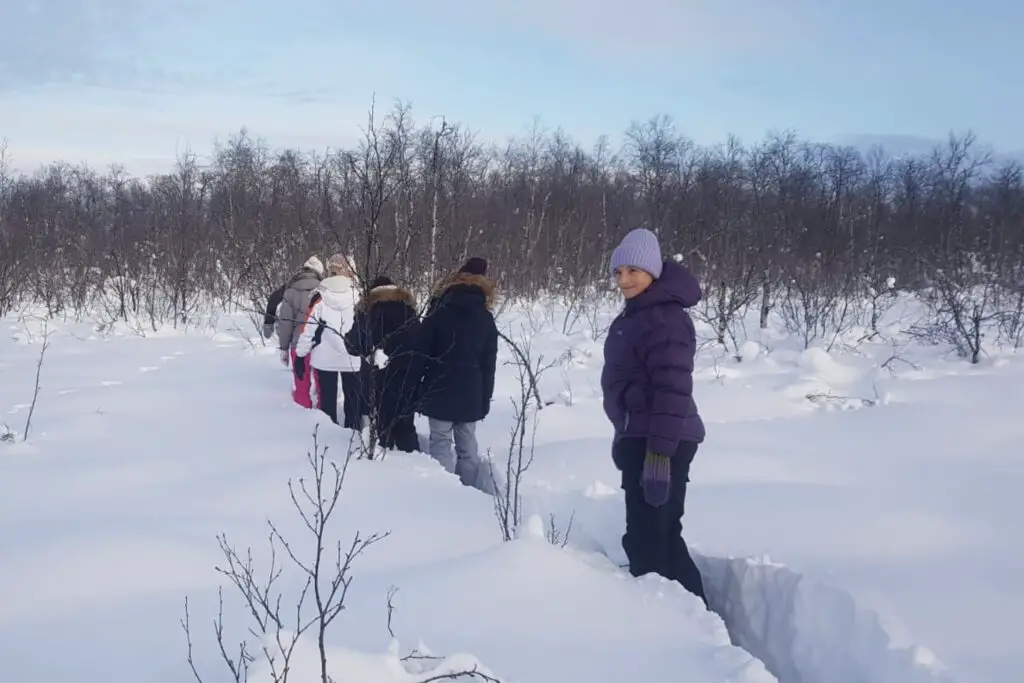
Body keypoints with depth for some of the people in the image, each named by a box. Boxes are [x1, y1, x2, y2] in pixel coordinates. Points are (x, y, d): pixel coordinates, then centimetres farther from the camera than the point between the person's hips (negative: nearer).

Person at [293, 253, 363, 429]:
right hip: (353, 358, 0)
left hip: (325, 358, 0)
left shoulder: (320, 297, -7)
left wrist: (301, 355, 3)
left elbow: (308, 328, -5)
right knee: (353, 398, 13)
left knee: (327, 398, 10)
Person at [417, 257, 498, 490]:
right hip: (471, 392, 3)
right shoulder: (487, 320, 7)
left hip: (440, 390, -3)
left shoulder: (439, 313, -3)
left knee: (441, 441, -1)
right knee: (467, 444, 10)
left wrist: (415, 386, 2)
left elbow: (422, 352, -4)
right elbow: (489, 364, 8)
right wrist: (485, 398, 12)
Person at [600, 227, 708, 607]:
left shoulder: (665, 318, -16)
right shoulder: (634, 315, 16)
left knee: (646, 539, -7)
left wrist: (659, 452, -27)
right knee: (661, 533, 17)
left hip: (660, 443, -11)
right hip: (641, 438, 11)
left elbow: (673, 389, -24)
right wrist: (624, 437, 22)